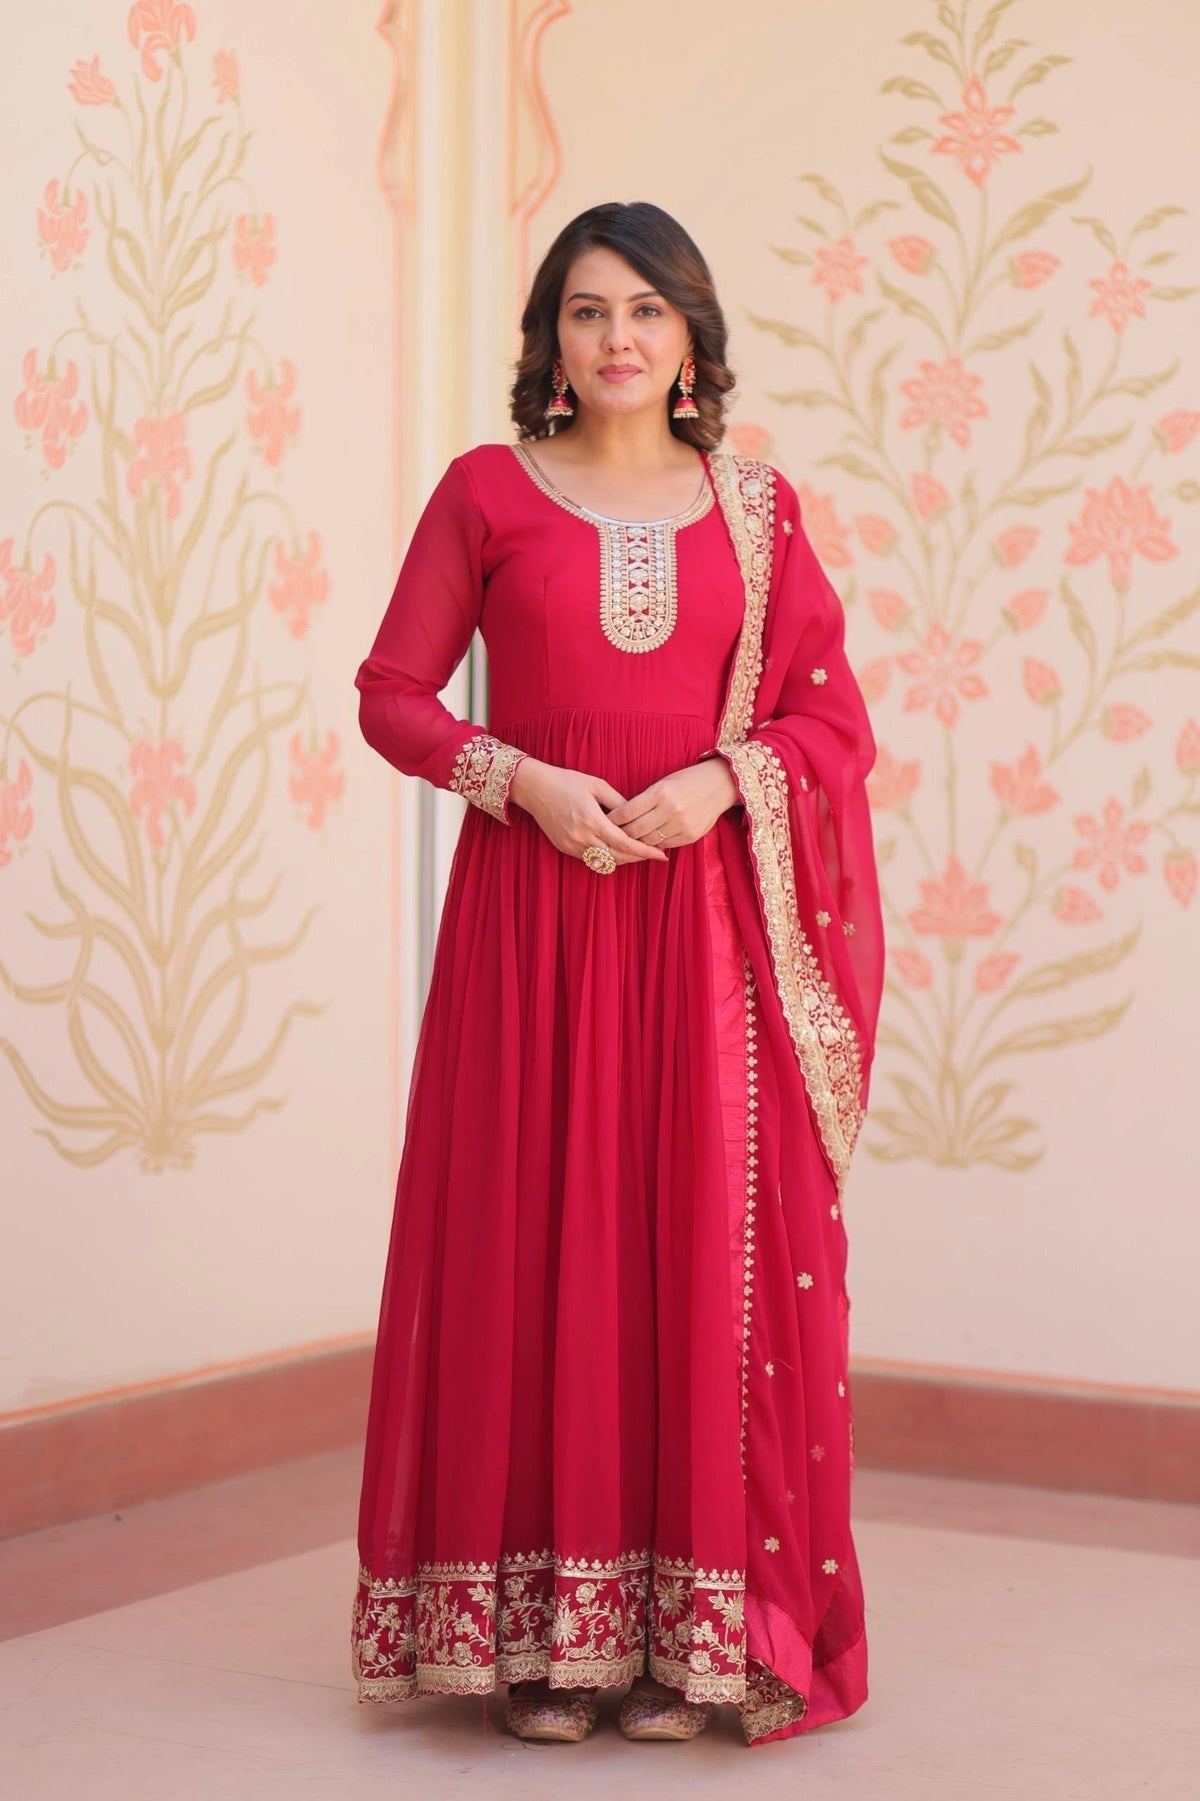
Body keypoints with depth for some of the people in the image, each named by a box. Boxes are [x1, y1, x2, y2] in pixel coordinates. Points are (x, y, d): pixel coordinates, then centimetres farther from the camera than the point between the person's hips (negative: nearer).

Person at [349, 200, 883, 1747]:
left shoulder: (754, 507, 10)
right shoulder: (486, 491, 6)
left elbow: (834, 719, 8)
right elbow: (392, 691, 4)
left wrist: (722, 778, -11)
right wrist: (523, 777, -12)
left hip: (706, 908, 1)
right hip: (531, 897, -1)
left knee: (702, 1240, -1)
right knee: (531, 1237, -2)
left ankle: (683, 1632, 7)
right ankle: (536, 1627, 7)